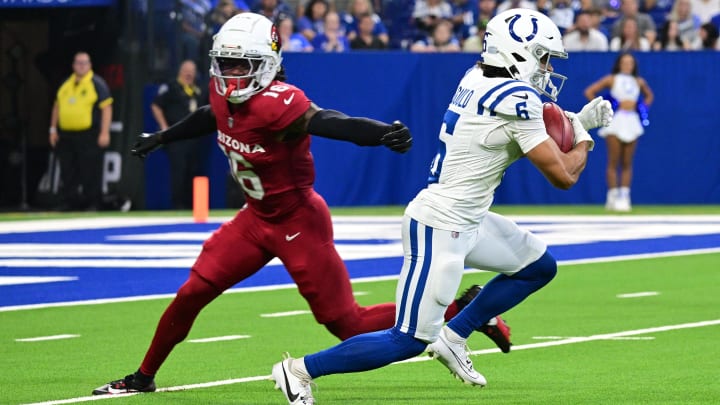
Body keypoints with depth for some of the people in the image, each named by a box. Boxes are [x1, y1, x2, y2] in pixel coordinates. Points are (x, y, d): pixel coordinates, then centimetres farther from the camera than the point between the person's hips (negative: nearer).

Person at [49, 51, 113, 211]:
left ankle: (92, 203, -1)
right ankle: (68, 203, 12)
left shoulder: (97, 84, -2)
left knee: (91, 173, -6)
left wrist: (104, 133, -14)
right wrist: (53, 130, 16)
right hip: (66, 135, 6)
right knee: (68, 174, 6)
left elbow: (106, 108, -7)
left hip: (89, 137, -6)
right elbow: (57, 107, 23)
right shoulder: (66, 84, 16)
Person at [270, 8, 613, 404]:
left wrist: (579, 120, 12)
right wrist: (582, 141, 5)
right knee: (409, 341, -6)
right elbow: (562, 175, -15)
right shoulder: (515, 98, -20)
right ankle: (300, 369, 1)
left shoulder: (477, 78, 5)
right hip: (440, 228, -10)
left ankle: (454, 336, 23)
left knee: (540, 267, 21)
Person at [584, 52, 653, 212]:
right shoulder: (611, 79, 2)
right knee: (613, 162, -6)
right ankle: (613, 197, -4)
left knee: (627, 163, 2)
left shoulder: (639, 82, 13)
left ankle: (624, 197, 3)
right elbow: (589, 92, 1)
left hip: (632, 121, 4)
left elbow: (649, 95, 31)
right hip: (615, 121, -4)